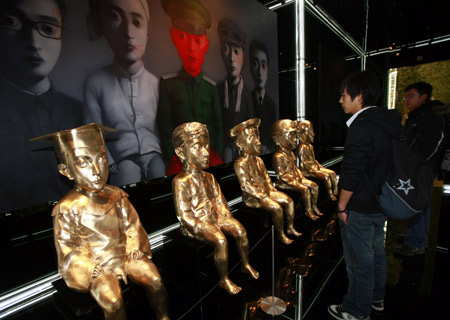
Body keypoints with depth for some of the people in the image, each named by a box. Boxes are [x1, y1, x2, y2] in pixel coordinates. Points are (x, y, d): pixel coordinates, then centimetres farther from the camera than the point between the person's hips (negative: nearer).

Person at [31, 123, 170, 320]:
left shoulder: (117, 196, -2)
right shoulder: (67, 209, -12)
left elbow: (132, 226, 5)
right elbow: (69, 249, -7)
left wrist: (133, 252, -2)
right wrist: (98, 270, -12)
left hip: (126, 254, 3)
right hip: (96, 265, -3)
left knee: (154, 278, -10)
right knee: (112, 302, -22)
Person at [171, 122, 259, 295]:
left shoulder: (208, 177, 6)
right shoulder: (180, 182, -16)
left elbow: (220, 200, 12)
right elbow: (184, 215, -17)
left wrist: (226, 217, 1)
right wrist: (203, 228, -20)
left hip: (215, 215, 7)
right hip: (196, 222, -6)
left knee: (240, 229, -8)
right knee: (220, 240, -25)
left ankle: (246, 264, 18)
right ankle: (224, 280, -1)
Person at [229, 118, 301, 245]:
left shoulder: (258, 160, 10)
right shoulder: (240, 163, -18)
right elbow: (245, 185, -22)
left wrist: (272, 189, 6)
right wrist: (263, 196, -21)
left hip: (266, 191, 9)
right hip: (252, 197, -9)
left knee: (289, 200, 4)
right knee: (276, 207, -22)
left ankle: (290, 228, 20)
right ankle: (281, 234, 1)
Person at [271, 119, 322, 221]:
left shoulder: (291, 153, 14)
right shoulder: (278, 156, -19)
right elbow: (281, 175, -22)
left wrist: (301, 177, 7)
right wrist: (294, 183, -21)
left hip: (296, 178, 10)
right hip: (284, 183, -10)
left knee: (314, 185, 3)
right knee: (305, 189, -22)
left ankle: (314, 207, 17)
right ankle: (308, 211, -4)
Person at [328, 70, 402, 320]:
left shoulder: (361, 126, -23)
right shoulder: (391, 122, 6)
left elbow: (352, 173, -25)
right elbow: (387, 163, 14)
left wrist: (342, 206, -14)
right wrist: (380, 194, 21)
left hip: (359, 209, -10)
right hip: (381, 204, 10)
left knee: (359, 262, 8)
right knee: (376, 252, 25)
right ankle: (376, 298, 46)